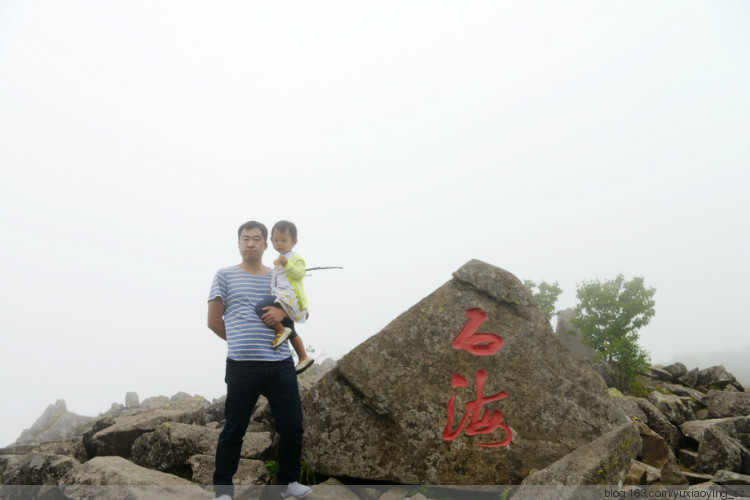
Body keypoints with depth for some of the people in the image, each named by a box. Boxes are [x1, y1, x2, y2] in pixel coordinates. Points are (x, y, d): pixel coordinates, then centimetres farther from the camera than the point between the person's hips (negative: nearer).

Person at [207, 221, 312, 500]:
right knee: (234, 429, 3)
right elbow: (214, 321, 7)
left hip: (281, 363, 3)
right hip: (242, 365, -3)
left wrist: (284, 311, -5)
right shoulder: (225, 276, 7)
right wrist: (239, 341, 9)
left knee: (292, 426, 5)